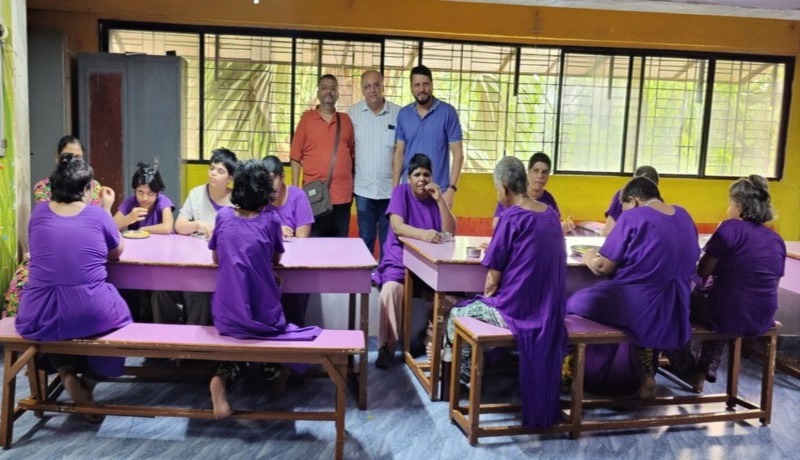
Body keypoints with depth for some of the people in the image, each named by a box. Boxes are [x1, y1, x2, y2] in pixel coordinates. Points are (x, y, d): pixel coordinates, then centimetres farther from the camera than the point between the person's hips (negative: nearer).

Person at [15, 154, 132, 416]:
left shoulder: (39, 212, 5)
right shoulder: (97, 215, -2)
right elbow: (117, 252, 15)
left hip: (40, 318, 2)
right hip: (91, 316, -2)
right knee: (116, 311, 32)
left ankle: (67, 375, 17)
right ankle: (88, 383, 27)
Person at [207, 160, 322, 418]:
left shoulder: (223, 216, -1)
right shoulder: (270, 221, -5)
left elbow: (215, 258, 12)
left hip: (227, 319, 1)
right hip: (264, 318, 0)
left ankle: (223, 376, 3)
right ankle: (269, 367, 20)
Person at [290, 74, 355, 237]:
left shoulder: (346, 120, 9)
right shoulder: (307, 118, 2)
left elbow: (353, 154, 11)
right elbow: (296, 157, 1)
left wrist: (353, 187, 7)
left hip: (342, 195, 2)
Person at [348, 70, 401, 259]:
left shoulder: (399, 114, -2)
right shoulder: (352, 113, 1)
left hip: (392, 188, 0)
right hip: (364, 188, 1)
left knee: (389, 239, 9)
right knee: (366, 238, 11)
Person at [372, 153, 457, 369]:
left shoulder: (436, 196, 7)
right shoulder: (400, 192, -2)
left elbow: (450, 231, -4)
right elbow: (397, 226, -17)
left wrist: (440, 199, -14)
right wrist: (423, 234, -35)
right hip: (399, 260, -3)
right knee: (391, 288, -32)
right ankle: (386, 347, -21)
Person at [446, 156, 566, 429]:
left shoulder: (512, 217, -16)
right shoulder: (551, 215, 6)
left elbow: (493, 279, -12)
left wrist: (487, 296, 9)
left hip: (517, 311, -7)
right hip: (549, 312, 7)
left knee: (456, 315, 17)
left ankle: (467, 377, 36)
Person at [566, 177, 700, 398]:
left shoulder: (633, 218, -11)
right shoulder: (684, 216, 9)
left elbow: (603, 267, -11)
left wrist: (589, 257, 11)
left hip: (636, 307, -7)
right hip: (676, 310, 7)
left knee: (575, 302, 14)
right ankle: (646, 375, 24)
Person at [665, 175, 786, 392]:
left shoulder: (731, 227, -13)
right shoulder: (777, 240, 7)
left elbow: (703, 271, -11)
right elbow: (768, 283, 13)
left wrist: (717, 243, 6)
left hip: (730, 316, -7)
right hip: (763, 320, 7)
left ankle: (687, 371, 31)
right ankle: (705, 371, 35)